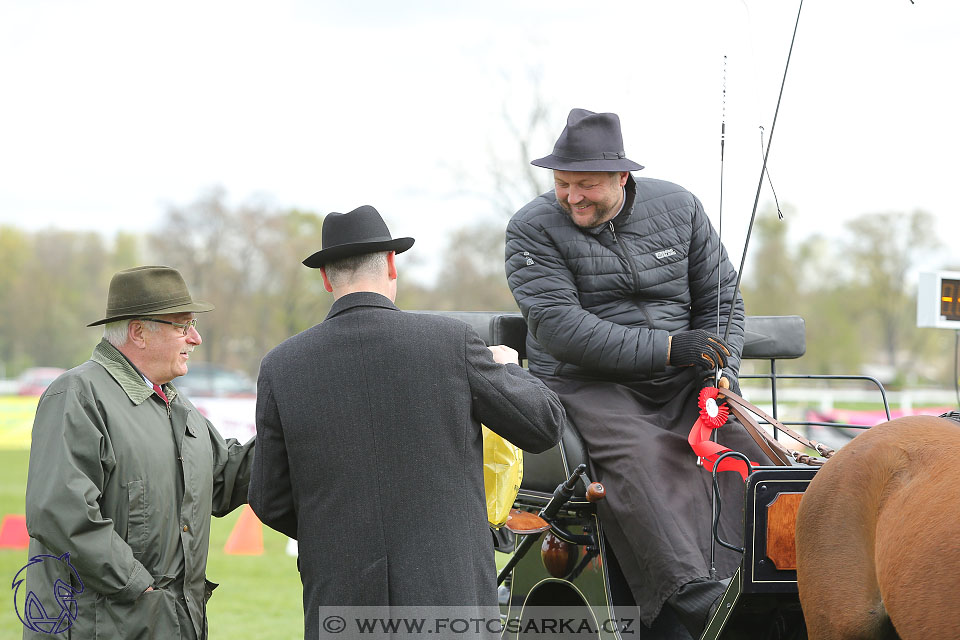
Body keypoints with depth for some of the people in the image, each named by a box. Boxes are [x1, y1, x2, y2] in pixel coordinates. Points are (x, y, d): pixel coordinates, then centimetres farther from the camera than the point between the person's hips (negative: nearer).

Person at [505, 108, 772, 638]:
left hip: (679, 384, 4)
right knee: (641, 459, -34)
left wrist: (719, 373, -5)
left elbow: (720, 300, 15)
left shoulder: (677, 208, 9)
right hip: (586, 386, -4)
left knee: (746, 448, -23)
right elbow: (557, 327, -15)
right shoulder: (532, 230, -3)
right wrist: (666, 349, -21)